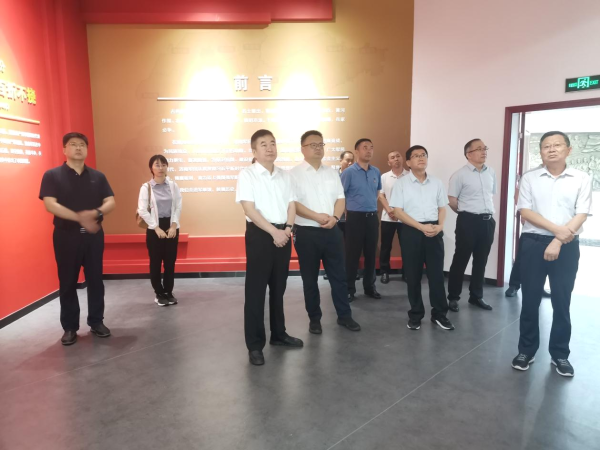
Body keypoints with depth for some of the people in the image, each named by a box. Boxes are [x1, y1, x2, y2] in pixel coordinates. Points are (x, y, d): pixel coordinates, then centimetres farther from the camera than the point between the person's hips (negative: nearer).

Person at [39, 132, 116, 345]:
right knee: (67, 282, 5)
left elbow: (111, 202, 0)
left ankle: (96, 322, 20)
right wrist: (80, 218, -19)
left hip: (94, 235, 3)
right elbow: (50, 205, -12)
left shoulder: (98, 176, 7)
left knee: (95, 280, 7)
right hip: (66, 236, -2)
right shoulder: (52, 175, -1)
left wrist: (96, 213, -20)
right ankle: (69, 327, 16)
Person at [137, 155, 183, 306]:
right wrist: (157, 228, -12)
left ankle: (168, 292, 21)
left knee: (170, 262, 7)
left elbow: (178, 206, 2)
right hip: (154, 229, -2)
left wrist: (173, 225, -8)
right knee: (155, 262, 4)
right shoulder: (146, 187, -5)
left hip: (172, 227, 2)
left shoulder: (173, 185, 3)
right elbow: (142, 210, -8)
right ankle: (159, 294, 18)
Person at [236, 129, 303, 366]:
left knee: (279, 287, 14)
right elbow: (250, 209, -13)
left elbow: (291, 204, 9)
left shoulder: (285, 176, 12)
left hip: (283, 235, 5)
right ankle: (255, 345, 9)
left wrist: (287, 228, -9)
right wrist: (274, 232, -17)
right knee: (256, 289, -1)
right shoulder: (247, 175, -5)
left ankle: (278, 334, 30)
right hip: (259, 234, -5)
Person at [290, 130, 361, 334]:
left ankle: (344, 315, 25)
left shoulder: (331, 173, 12)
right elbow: (293, 204, -13)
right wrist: (317, 217, -20)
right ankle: (314, 319, 23)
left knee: (339, 275, 11)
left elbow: (340, 198, 8)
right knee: (310, 279, 8)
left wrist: (334, 217, -11)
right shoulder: (294, 174, -4)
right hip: (307, 233, -4)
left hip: (332, 231, 4)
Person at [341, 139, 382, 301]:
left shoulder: (376, 172, 8)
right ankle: (349, 288, 12)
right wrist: (348, 213, -4)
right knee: (352, 254, 0)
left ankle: (370, 286, 25)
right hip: (355, 217, -5)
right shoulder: (349, 172, -8)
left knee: (371, 254, 11)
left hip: (372, 217, 5)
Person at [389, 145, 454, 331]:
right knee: (413, 275, 5)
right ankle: (415, 314, 19)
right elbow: (398, 211, -8)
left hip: (434, 232, 3)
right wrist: (421, 227, -15)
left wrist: (440, 226, -6)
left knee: (437, 273, 5)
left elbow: (442, 208, 14)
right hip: (411, 231, -3)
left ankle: (439, 314, 19)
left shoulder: (436, 183, 10)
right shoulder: (401, 183, -2)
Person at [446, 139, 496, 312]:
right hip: (468, 221, -6)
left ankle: (476, 296, 26)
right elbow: (452, 200, -8)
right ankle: (453, 297, 13)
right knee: (460, 260, 1)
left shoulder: (491, 172, 10)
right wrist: (466, 213, 3)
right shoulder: (460, 174, -9)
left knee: (481, 261, 13)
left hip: (488, 221, 6)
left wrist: (488, 212, 15)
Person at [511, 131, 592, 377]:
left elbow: (581, 215, -5)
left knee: (562, 302, 8)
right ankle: (526, 350, 20)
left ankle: (560, 354, 23)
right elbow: (525, 211, -5)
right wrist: (557, 229, -17)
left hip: (567, 246, 0)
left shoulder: (581, 179, 2)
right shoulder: (529, 178, 3)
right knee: (530, 300, 6)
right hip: (533, 243, 0)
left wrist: (558, 241, -16)